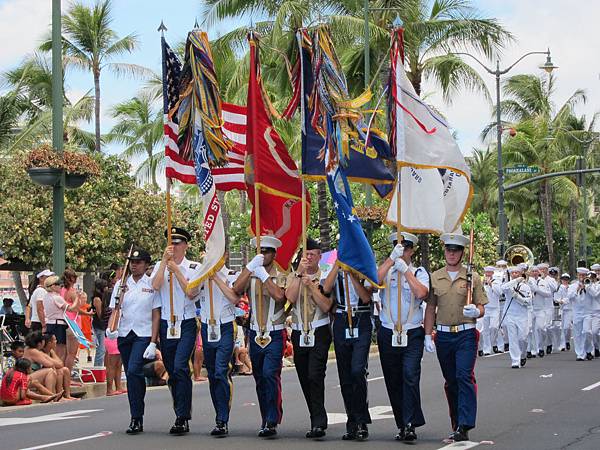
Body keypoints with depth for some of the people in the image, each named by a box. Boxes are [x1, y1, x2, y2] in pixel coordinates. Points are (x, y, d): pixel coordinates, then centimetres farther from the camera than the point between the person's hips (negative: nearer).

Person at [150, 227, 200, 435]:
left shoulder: (194, 267, 2)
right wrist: (165, 260, -13)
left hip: (186, 324, -4)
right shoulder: (160, 266, 9)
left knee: (180, 367, -20)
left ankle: (182, 417, -18)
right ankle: (182, 417, 17)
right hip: (166, 324, 4)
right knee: (172, 373, 8)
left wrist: (176, 270, -13)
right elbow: (155, 285, -10)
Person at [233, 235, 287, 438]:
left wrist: (264, 274, -17)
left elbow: (279, 295, -20)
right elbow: (237, 289, -11)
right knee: (259, 378, 9)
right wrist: (251, 266, -17)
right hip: (255, 333, 5)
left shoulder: (280, 275, -1)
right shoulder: (251, 275, 9)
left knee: (270, 374, -19)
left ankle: (272, 422, -18)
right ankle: (266, 419, 20)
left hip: (275, 334, -5)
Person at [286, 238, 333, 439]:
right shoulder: (293, 276, 10)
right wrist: (299, 273, -12)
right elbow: (290, 298, -9)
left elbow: (326, 306, -10)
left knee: (315, 376, -18)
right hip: (299, 333, 4)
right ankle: (318, 421, 16)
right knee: (304, 379, 7)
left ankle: (318, 423, -20)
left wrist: (311, 286, -15)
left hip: (319, 332, -4)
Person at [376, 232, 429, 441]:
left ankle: (411, 424, -17)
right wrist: (391, 259, -16)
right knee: (393, 382, 5)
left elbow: (421, 293, -13)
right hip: (388, 334, 2)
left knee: (410, 376, -17)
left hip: (412, 334, -2)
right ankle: (402, 425, 14)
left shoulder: (419, 272, 7)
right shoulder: (386, 270, 10)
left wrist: (405, 270, -11)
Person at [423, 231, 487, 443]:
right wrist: (427, 335, 2)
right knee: (450, 382, 10)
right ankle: (456, 424, 20)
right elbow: (430, 308, 8)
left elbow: (481, 308, 3)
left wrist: (476, 312, -20)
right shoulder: (435, 278, 7)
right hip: (443, 335, 3)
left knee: (464, 376, -15)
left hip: (466, 334, -3)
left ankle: (464, 426, -17)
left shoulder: (472, 278, 2)